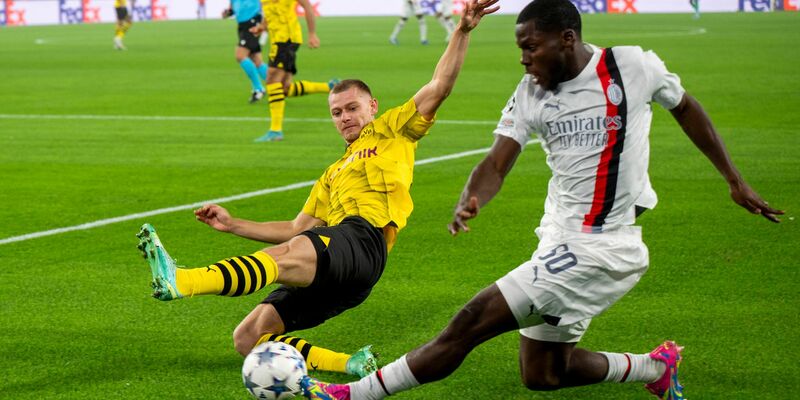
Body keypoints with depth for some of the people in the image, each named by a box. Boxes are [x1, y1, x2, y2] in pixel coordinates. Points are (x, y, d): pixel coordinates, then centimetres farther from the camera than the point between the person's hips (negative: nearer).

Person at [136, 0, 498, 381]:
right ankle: (348, 364, -15)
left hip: (362, 238, -8)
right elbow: (297, 229, 35)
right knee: (247, 339, -8)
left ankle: (181, 281, -62)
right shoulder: (333, 175, 39)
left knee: (287, 254, -40)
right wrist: (233, 224, 30)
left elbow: (438, 87, 10)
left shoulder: (392, 130, 21)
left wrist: (462, 32, -2)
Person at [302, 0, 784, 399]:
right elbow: (498, 162, -6)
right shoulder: (531, 93, 3)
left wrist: (736, 181, 16)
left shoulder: (633, 66, -8)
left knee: (472, 321, -15)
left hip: (599, 250, -7)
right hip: (559, 241, 7)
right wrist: (470, 202, -29)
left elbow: (686, 108, 9)